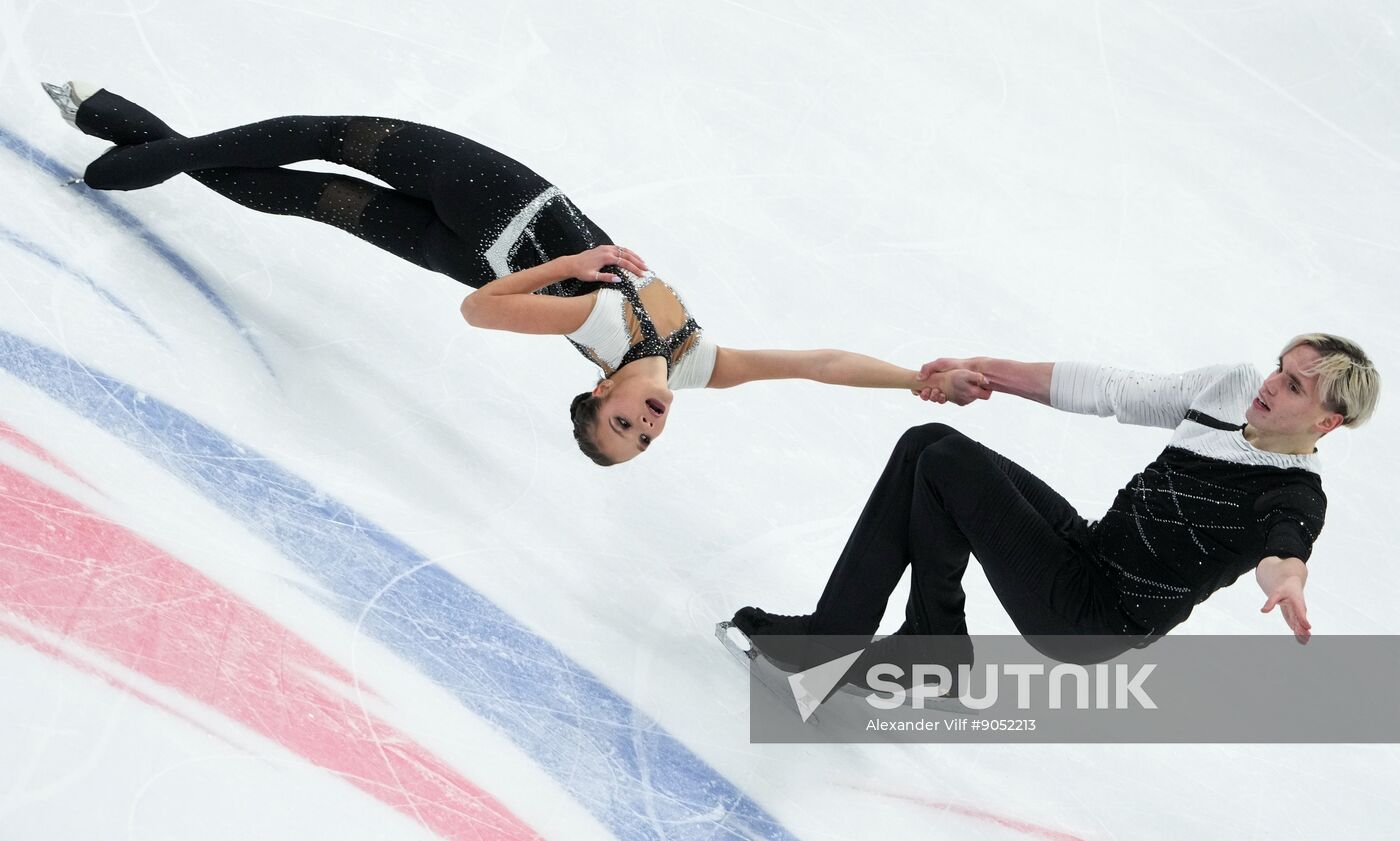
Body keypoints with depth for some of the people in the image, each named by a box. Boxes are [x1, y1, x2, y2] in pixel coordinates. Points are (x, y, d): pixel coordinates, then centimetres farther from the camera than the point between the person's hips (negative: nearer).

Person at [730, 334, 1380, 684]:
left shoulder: (1295, 500, -15)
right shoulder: (1233, 386, 4)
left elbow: (1282, 553, -36)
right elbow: (1111, 392, 8)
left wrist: (1286, 581, -62)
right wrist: (985, 371, 9)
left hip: (1088, 623, -8)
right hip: (1085, 544, 8)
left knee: (948, 462, -16)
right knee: (928, 443, -2)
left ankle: (934, 647, 3)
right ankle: (831, 632, 2)